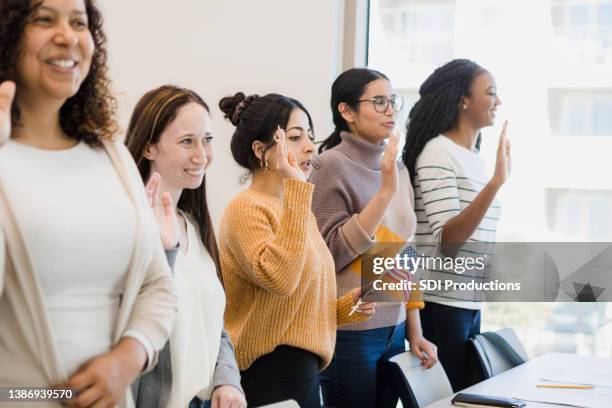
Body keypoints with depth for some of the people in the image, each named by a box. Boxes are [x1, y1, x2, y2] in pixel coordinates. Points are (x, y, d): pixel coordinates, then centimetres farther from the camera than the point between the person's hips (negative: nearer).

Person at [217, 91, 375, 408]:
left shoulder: (295, 209, 14)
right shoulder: (247, 208, -13)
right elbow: (278, 278, -32)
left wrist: (346, 306, 5)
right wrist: (295, 189, -28)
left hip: (302, 370, 9)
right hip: (269, 373, -9)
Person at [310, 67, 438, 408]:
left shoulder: (398, 169, 9)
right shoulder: (332, 165, -10)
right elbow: (332, 252, -16)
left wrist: (414, 331, 12)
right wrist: (385, 192, -20)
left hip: (394, 329, 6)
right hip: (350, 333, -6)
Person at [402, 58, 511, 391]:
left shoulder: (475, 158, 12)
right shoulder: (438, 151, -13)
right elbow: (445, 240, -24)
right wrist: (496, 181, -32)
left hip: (469, 303, 8)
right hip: (440, 304, -8)